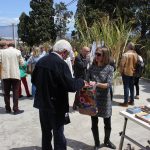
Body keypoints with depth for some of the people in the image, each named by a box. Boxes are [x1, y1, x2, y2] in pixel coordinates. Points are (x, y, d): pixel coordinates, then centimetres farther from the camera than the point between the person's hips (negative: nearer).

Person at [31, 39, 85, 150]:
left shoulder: (41, 61, 3)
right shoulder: (61, 64, -20)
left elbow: (34, 80, 12)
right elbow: (71, 85, -22)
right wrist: (82, 82, -5)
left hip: (42, 102, 7)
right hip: (55, 105, -7)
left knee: (46, 133, 21)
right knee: (58, 134, 6)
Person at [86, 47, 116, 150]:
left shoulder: (109, 68, -7)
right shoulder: (92, 67, 0)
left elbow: (109, 84, -17)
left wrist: (97, 84, -30)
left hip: (105, 99, -1)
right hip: (93, 98, 1)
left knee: (107, 123, 13)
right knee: (94, 123, 11)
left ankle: (107, 141, 40)